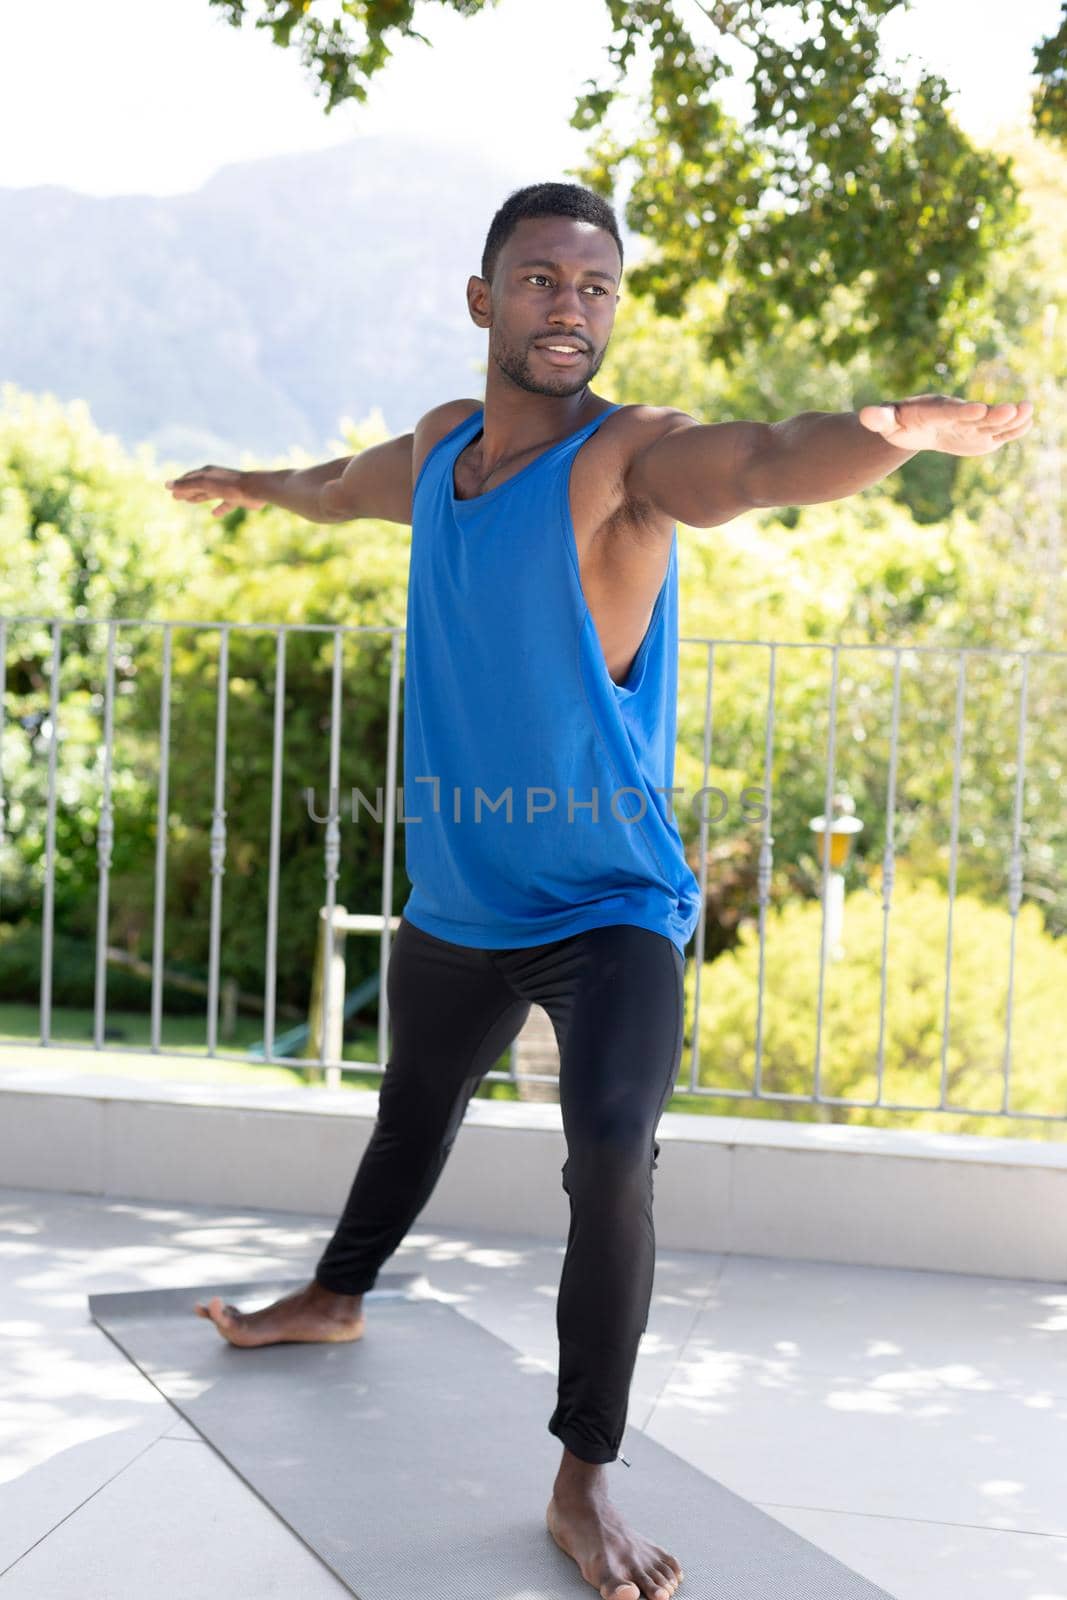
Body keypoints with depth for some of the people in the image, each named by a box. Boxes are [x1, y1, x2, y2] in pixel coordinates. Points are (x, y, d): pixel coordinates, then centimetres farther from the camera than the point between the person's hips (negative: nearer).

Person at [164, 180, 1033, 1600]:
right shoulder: (439, 447, 2)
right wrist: (249, 486, 48)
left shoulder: (629, 455, -18)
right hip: (452, 896, 6)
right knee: (414, 1109, 27)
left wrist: (901, 431, -64)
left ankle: (584, 1482, -7)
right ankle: (337, 1299, 53)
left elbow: (773, 461, -42)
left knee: (612, 1155, -22)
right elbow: (344, 486, 27)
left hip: (609, 907, -6)